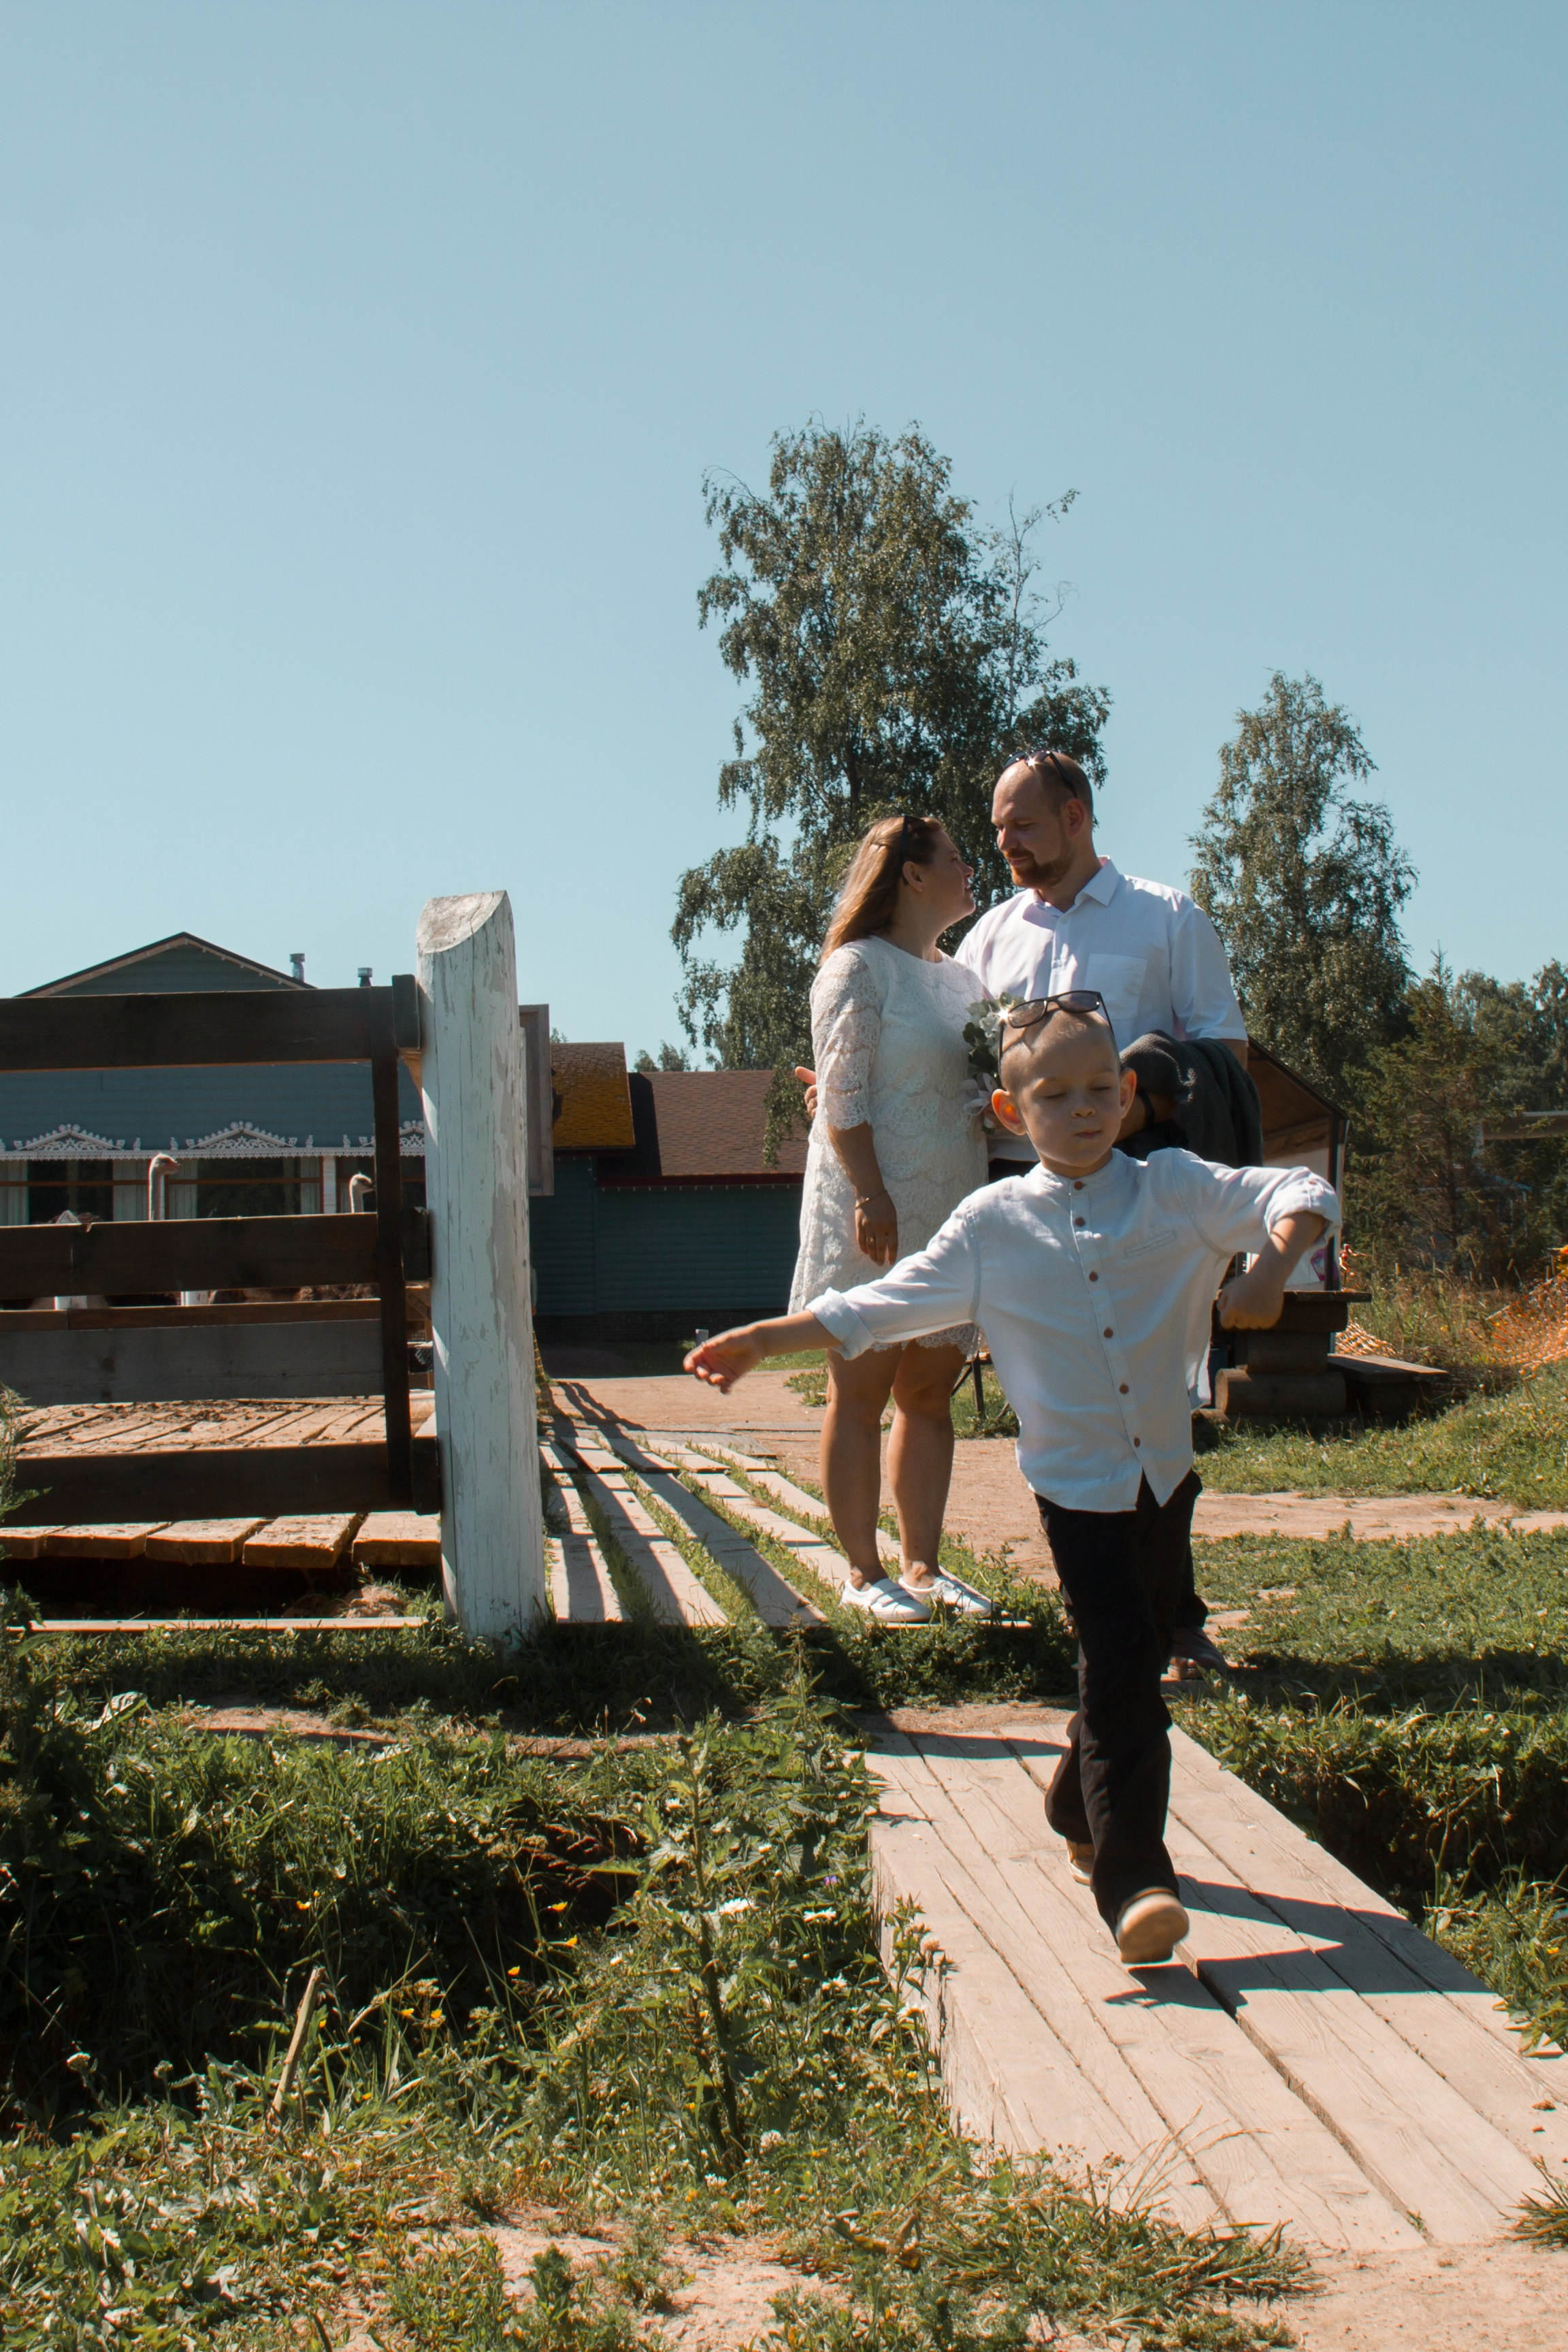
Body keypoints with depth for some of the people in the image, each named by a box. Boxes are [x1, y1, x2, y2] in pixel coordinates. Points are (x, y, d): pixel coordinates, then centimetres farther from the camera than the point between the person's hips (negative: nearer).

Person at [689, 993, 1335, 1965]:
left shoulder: (1177, 1188, -1)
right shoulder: (992, 1226, -2)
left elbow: (1301, 1194, -6)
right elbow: (882, 1306, 3)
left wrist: (1271, 1270, -26)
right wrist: (761, 1340, -1)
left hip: (1168, 1474, 3)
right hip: (1078, 1483, -3)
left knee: (1141, 1659, 15)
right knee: (1120, 1666, -12)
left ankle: (1082, 1817, 39)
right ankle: (1134, 1879, -10)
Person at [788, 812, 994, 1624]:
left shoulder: (959, 978, 17)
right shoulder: (858, 967, -6)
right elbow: (843, 1092, -12)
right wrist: (870, 1194, -20)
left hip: (952, 1207, 7)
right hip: (875, 1207, -7)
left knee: (930, 1391, 9)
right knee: (861, 1391, -1)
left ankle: (922, 1564, 15)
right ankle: (863, 1572, 5)